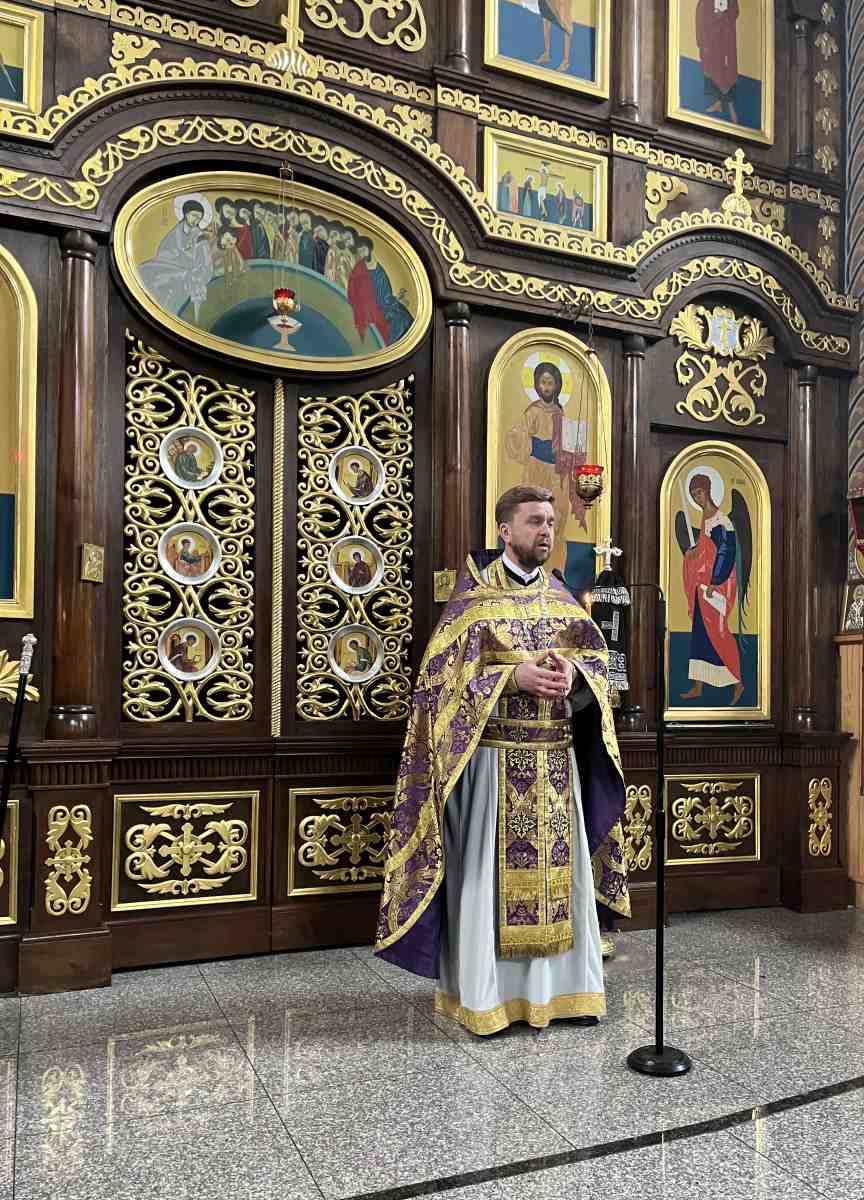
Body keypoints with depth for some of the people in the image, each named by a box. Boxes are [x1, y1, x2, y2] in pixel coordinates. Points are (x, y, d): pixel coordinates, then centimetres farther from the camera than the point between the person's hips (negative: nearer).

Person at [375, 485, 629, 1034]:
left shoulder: (561, 596, 12)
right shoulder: (473, 597, -3)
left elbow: (595, 653, 11)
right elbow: (446, 675, -9)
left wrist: (572, 670, -12)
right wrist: (513, 676, -19)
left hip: (556, 757, 5)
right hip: (493, 757, -5)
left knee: (558, 867, 9)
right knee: (489, 870, 0)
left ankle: (559, 987, 23)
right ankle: (484, 994, 14)